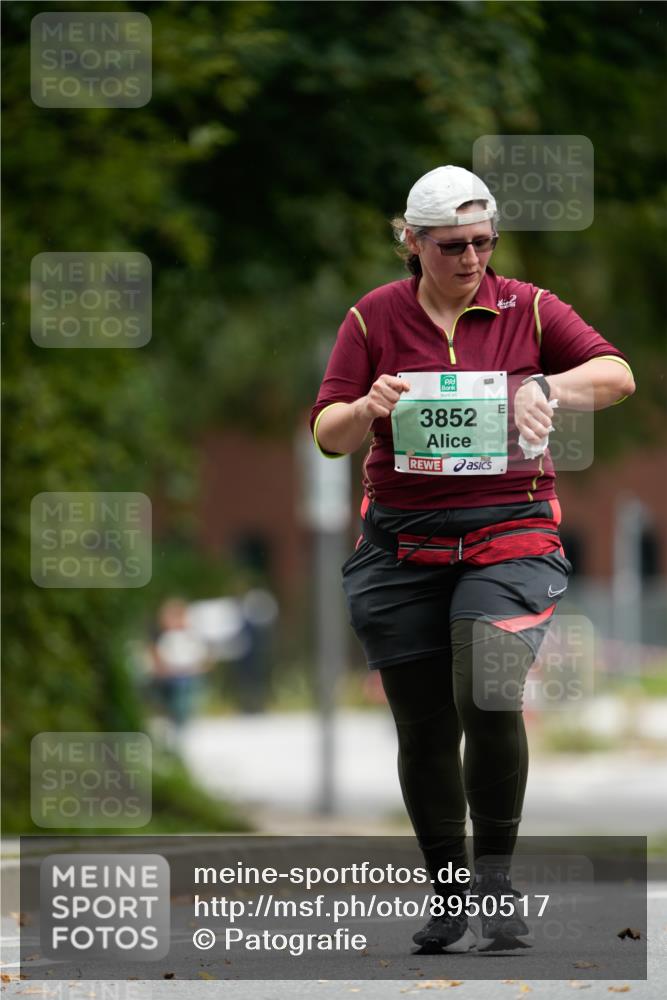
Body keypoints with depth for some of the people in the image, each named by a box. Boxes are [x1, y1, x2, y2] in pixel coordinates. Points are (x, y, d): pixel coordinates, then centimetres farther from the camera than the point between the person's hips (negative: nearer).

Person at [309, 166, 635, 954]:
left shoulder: (527, 309, 4)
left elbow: (617, 374, -4)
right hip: (401, 547, 2)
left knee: (489, 697, -21)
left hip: (509, 533, -2)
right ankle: (447, 897, 17)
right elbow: (327, 433, 3)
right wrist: (367, 409, -19)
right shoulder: (374, 318, 5)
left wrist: (548, 389, -23)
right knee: (423, 725, 3)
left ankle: (494, 874, -6)